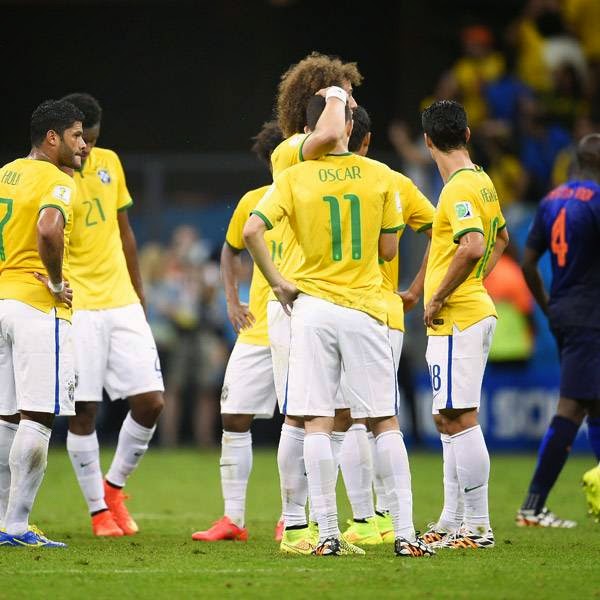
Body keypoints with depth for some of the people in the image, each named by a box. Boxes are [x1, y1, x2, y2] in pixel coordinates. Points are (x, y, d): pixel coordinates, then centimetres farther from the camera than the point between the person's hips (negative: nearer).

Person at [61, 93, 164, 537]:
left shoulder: (109, 163, 9)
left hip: (122, 303, 5)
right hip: (76, 309, -5)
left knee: (150, 403, -1)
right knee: (83, 411, -4)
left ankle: (114, 484, 20)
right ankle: (98, 509, 8)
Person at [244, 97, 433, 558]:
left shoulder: (294, 179, -3)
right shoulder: (380, 176, -1)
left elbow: (252, 231, -13)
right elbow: (388, 250, 5)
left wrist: (278, 284, -3)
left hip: (313, 308, 0)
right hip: (366, 308, 0)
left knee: (316, 423, 2)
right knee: (385, 422, 6)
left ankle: (327, 534, -1)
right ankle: (405, 533, 3)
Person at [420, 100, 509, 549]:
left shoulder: (459, 188, -16)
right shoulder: (482, 182, 14)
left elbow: (472, 247, -30)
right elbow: (501, 236, 30)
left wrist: (438, 298, -20)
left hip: (457, 319, -10)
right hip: (474, 309, 10)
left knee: (459, 419, -9)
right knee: (450, 419, 14)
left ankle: (478, 527, -10)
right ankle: (452, 523, 18)